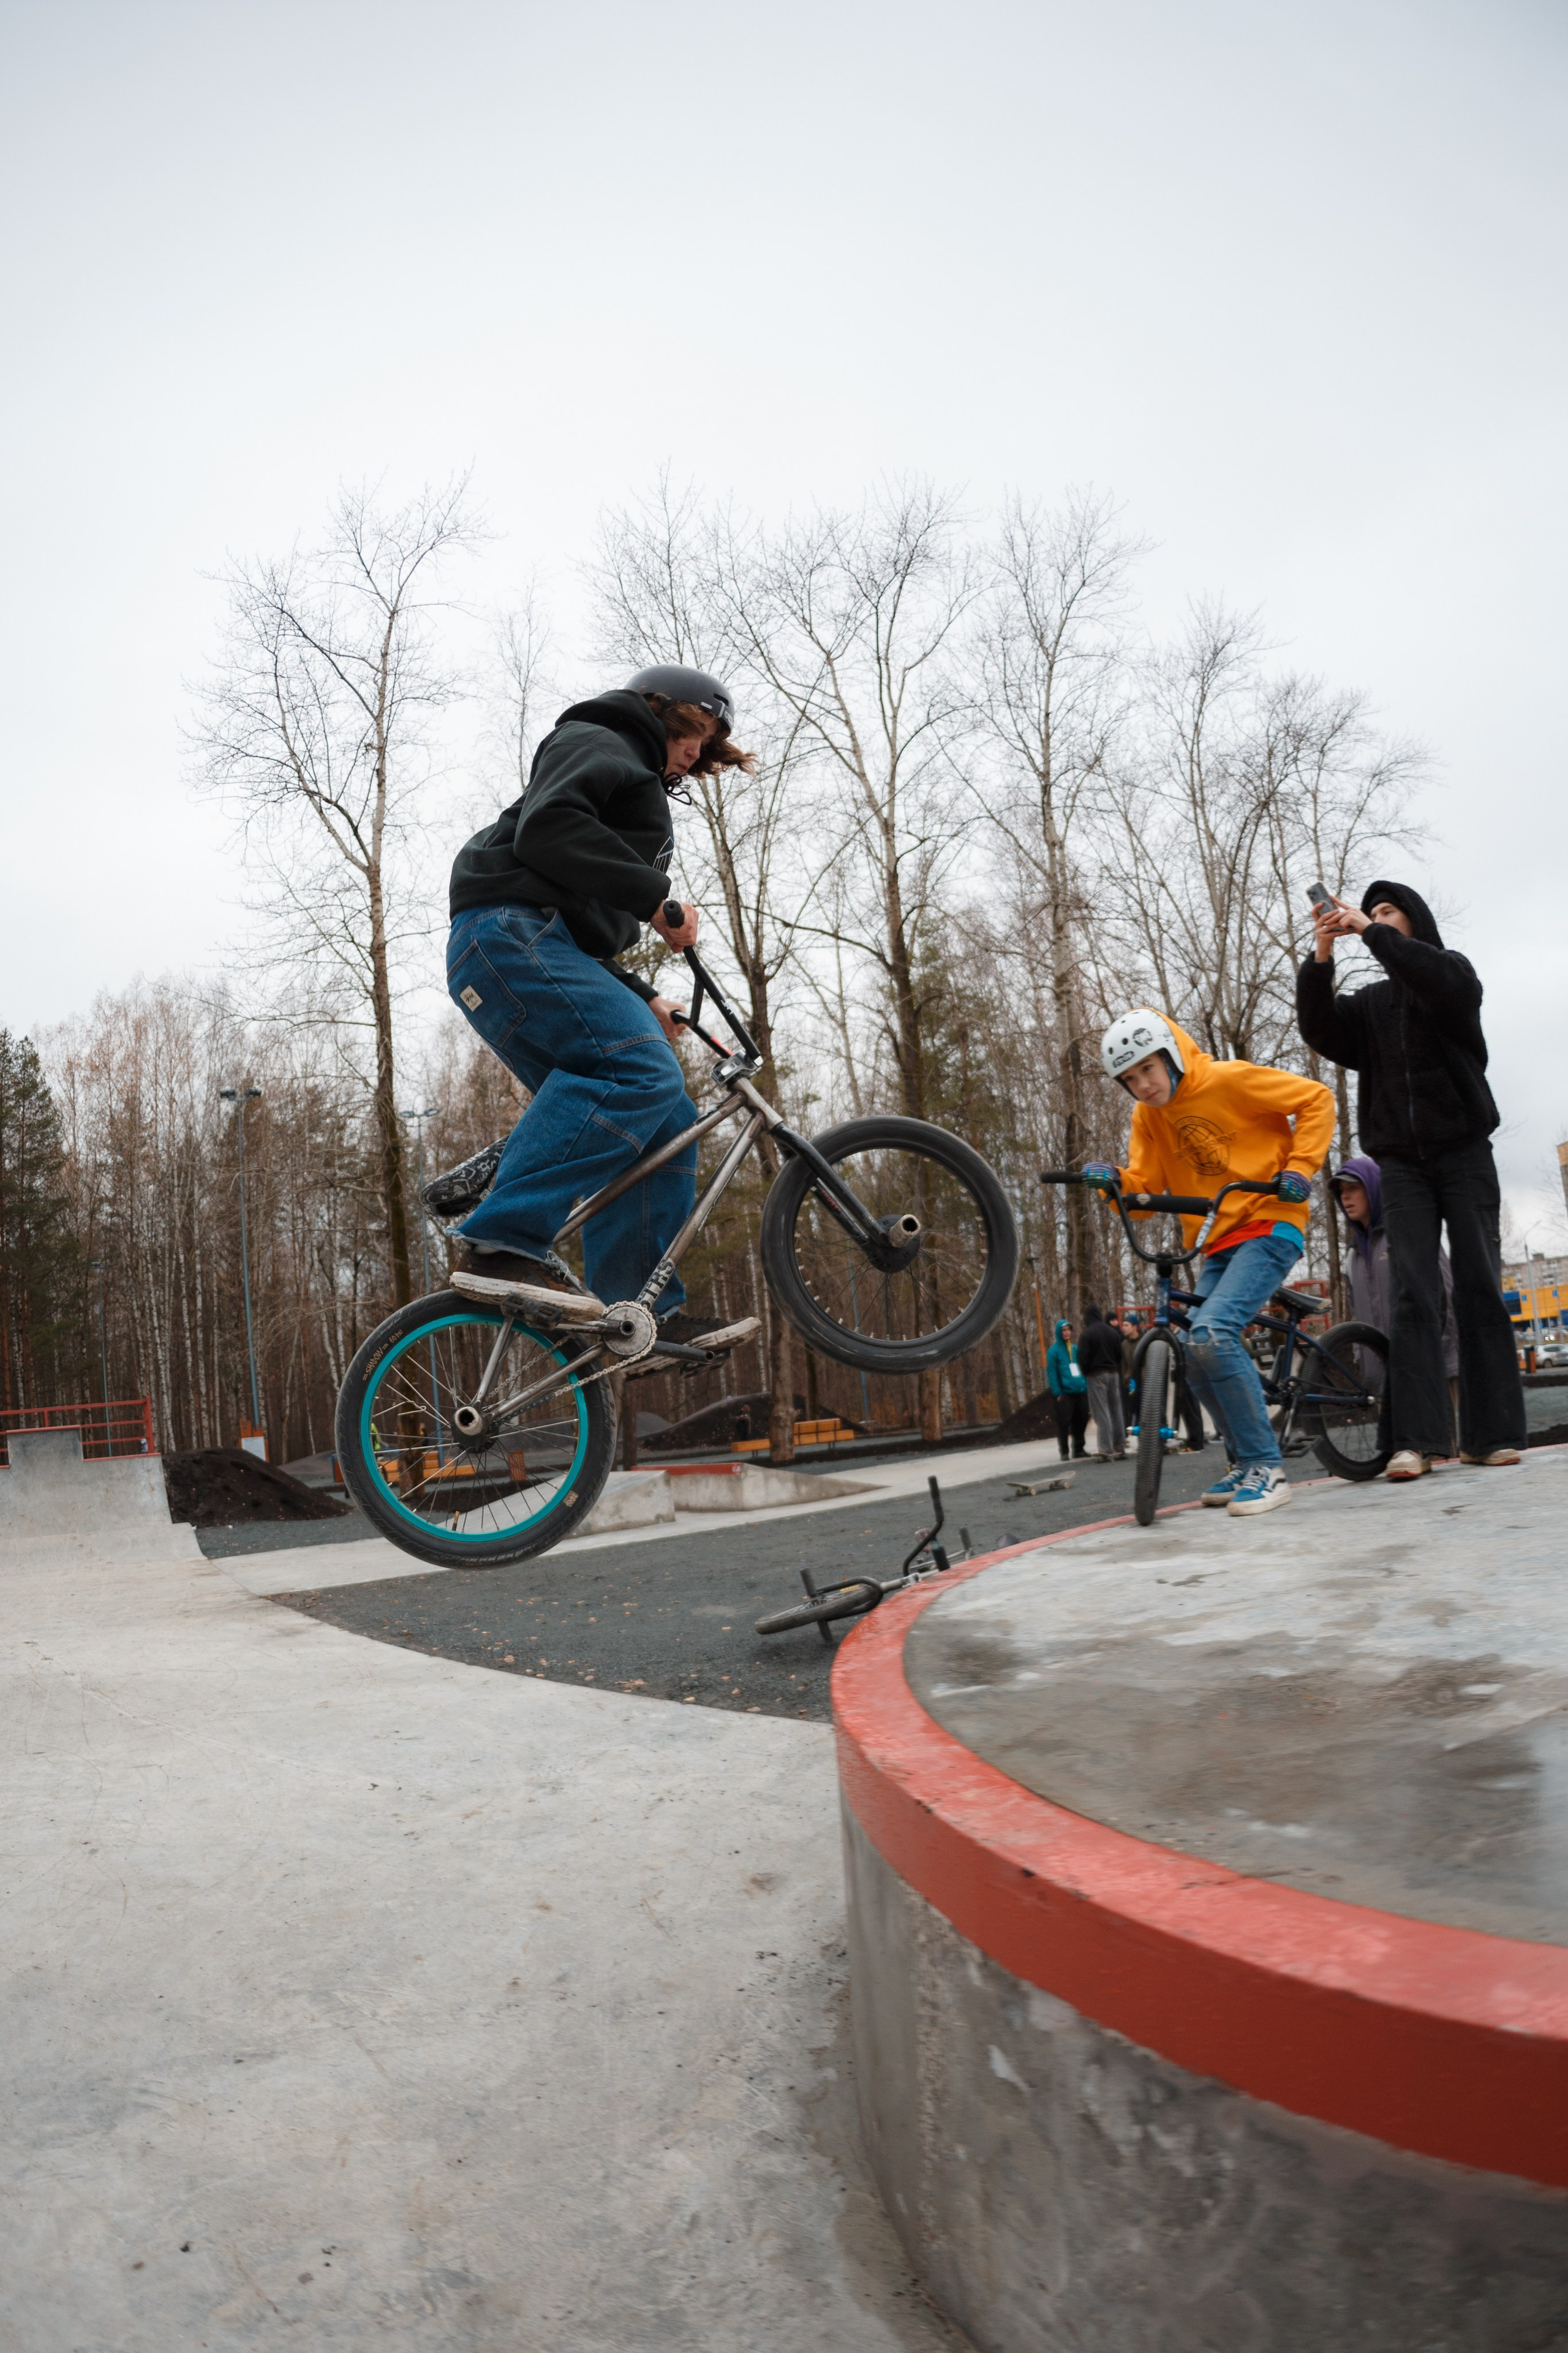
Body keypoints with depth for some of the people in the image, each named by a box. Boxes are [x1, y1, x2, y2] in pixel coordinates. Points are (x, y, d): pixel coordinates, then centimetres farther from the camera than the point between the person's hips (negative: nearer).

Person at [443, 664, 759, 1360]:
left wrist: (642, 1001, 17)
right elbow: (547, 828, -15)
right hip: (510, 935, -10)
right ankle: (503, 1244, -34)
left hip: (550, 953, 10)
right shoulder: (597, 743, 8)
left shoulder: (640, 791, 36)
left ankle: (645, 1308, -2)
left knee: (667, 1124, 0)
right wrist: (655, 896, -16)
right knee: (640, 1070, -30)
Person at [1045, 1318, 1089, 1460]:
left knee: (1081, 1422, 8)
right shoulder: (1054, 1351, -2)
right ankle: (1064, 1452, 7)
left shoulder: (1076, 1349, 15)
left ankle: (1079, 1450, 21)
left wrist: (1086, 1387, 8)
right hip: (1064, 1394, -5)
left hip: (1080, 1391, 5)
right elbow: (1051, 1373, -6)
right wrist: (1057, 1393, -13)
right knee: (1064, 1422, -4)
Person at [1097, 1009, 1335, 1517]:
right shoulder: (1147, 1117, 7)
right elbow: (1144, 1187, 3)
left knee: (1212, 1332, -26)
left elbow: (1316, 1099, -6)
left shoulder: (1229, 1080, -12)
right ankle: (1244, 1463, 22)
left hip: (1268, 1225, -8)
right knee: (1196, 1357, 4)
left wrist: (1300, 1167, -14)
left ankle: (1265, 1466, -17)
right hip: (1218, 1242, 8)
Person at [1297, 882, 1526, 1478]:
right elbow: (1320, 1032, -2)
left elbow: (1442, 980, -17)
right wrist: (1321, 955, -11)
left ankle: (1492, 1435, -3)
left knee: (1479, 1289, -5)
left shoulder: (1455, 970, 9)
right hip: (1402, 1162, 2)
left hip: (1463, 1153, -2)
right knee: (1412, 1297, -9)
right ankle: (1415, 1440, -16)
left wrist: (1372, 932, -14)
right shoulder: (1369, 1003, 17)